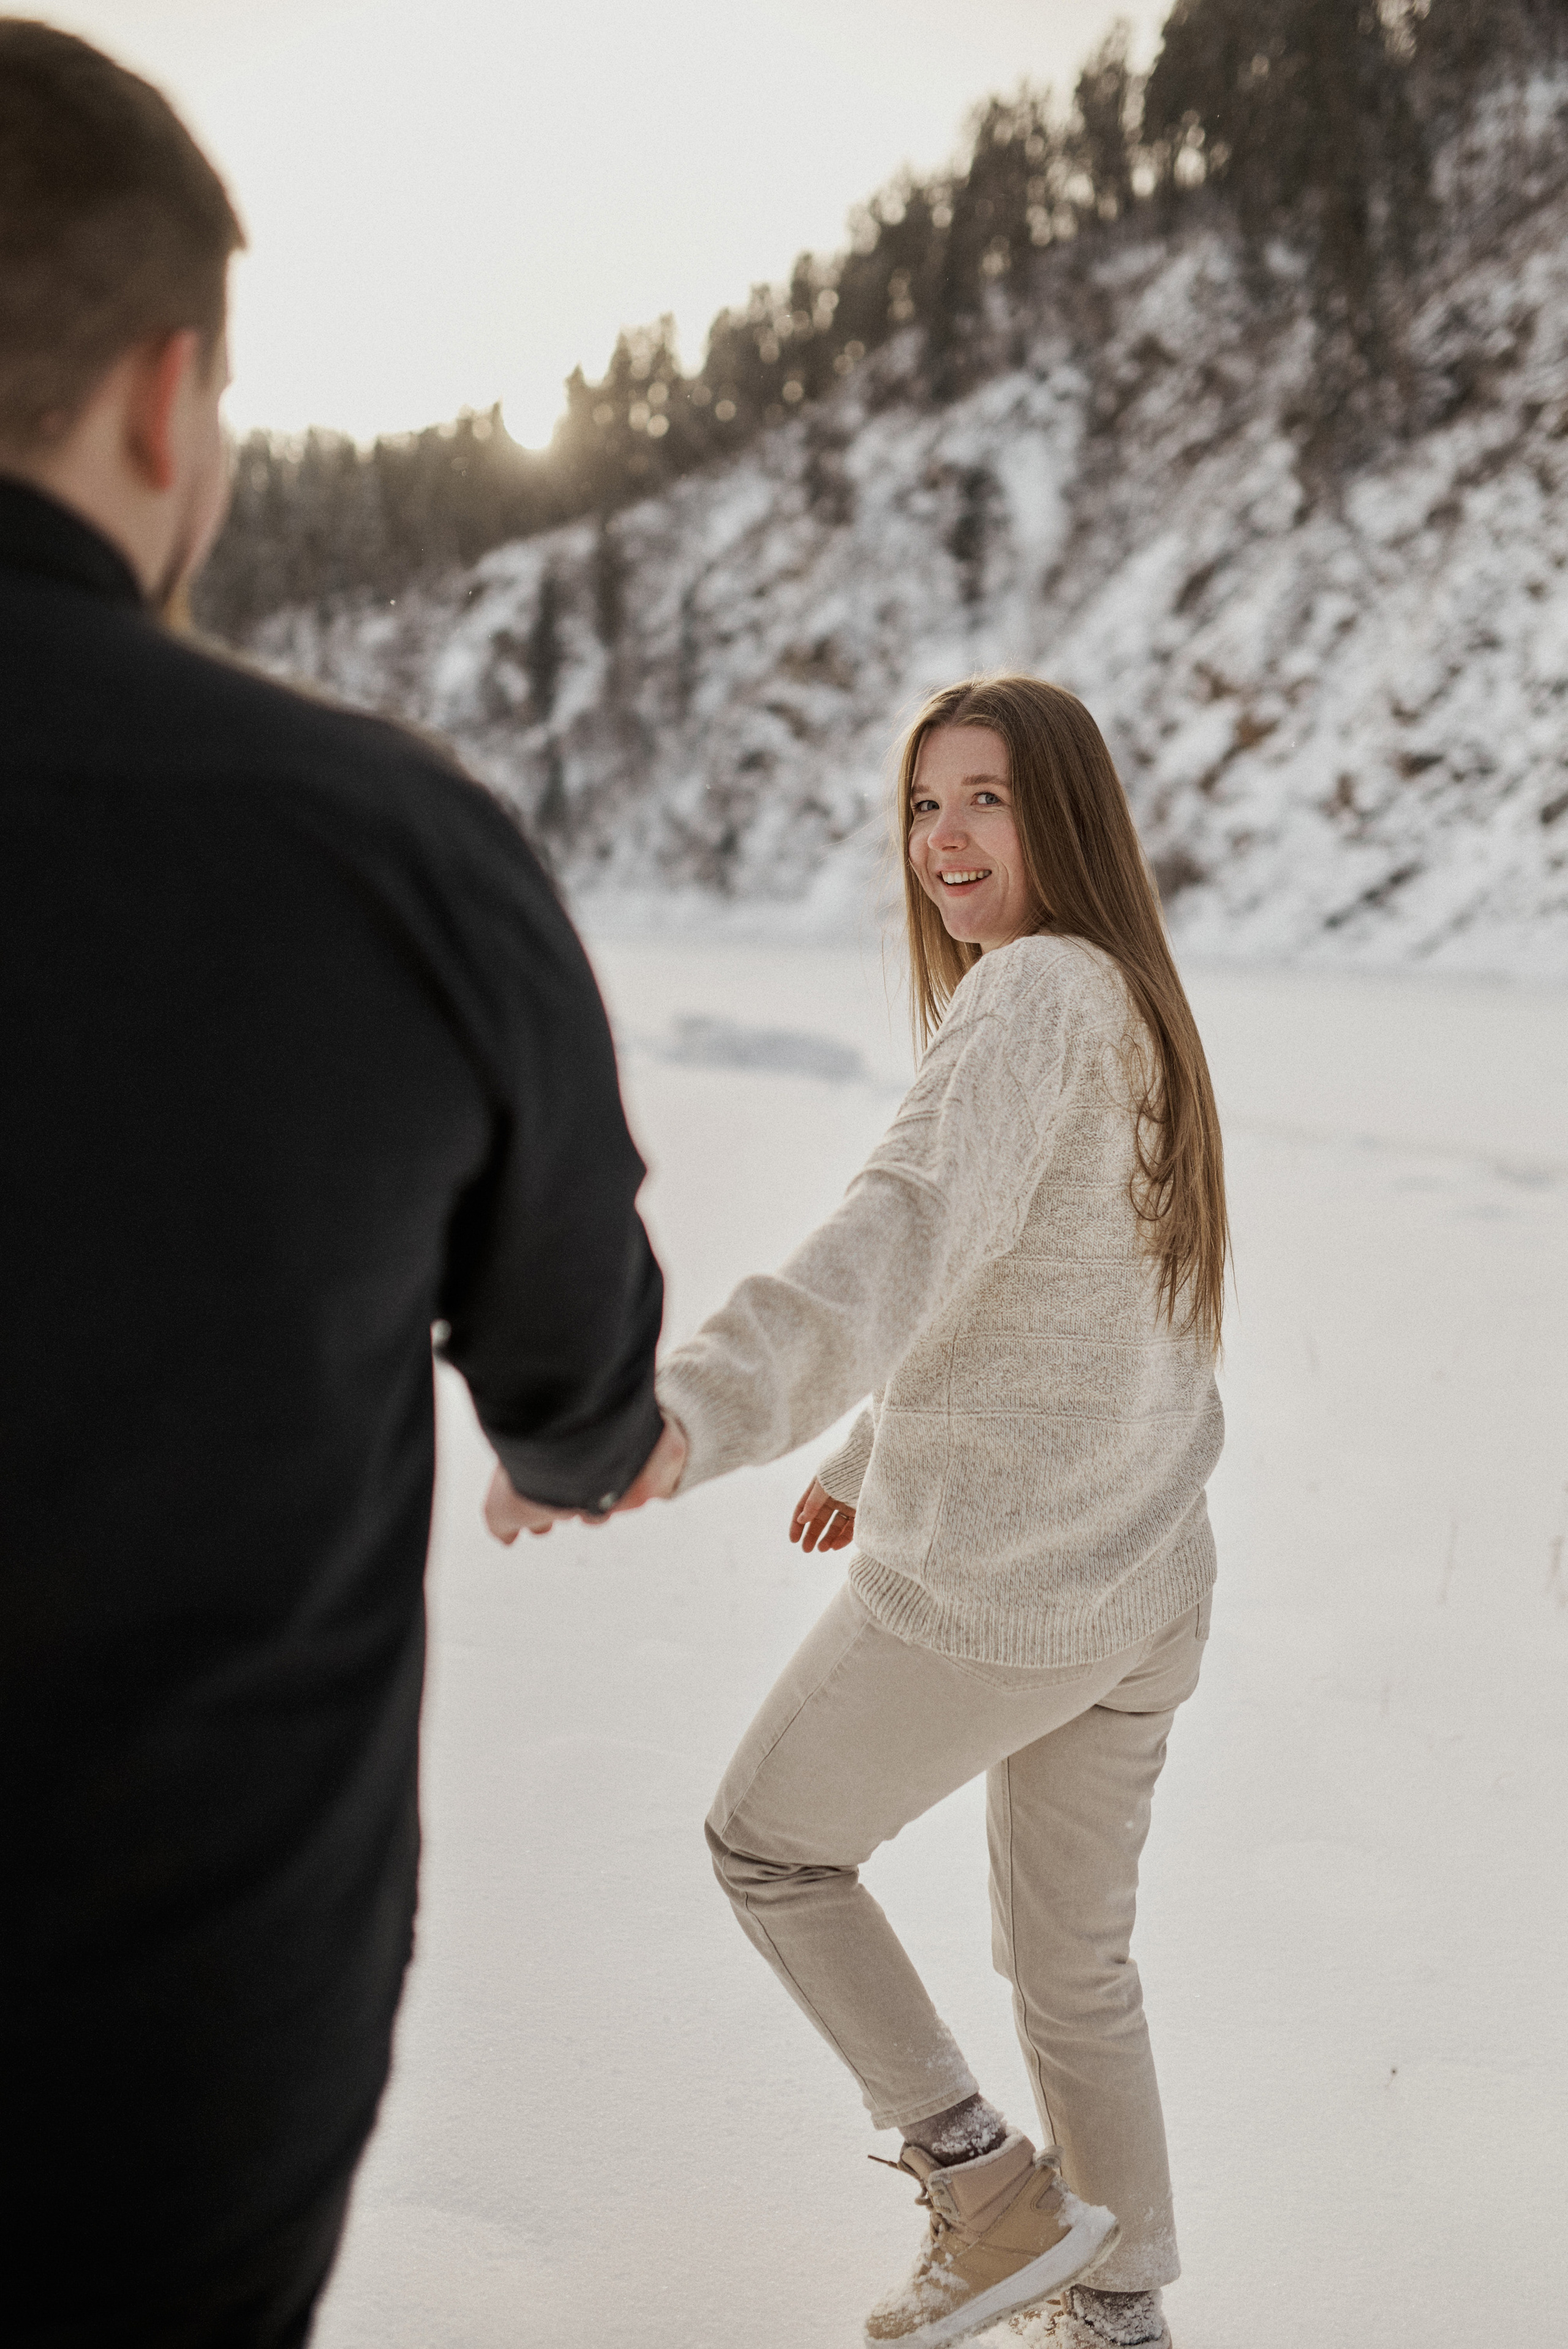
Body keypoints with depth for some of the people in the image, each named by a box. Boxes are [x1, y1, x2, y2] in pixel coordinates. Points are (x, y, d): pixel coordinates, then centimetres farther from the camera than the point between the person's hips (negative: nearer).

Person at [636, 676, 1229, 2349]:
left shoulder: (1036, 991, -19)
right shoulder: (1140, 1011, 11)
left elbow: (913, 1232, -38)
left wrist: (689, 1417, -52)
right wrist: (876, 1449, 28)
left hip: (985, 1589, -9)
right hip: (1145, 1588, 9)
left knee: (768, 1839, 16)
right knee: (1072, 1964, 24)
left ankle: (992, 2192, 21)